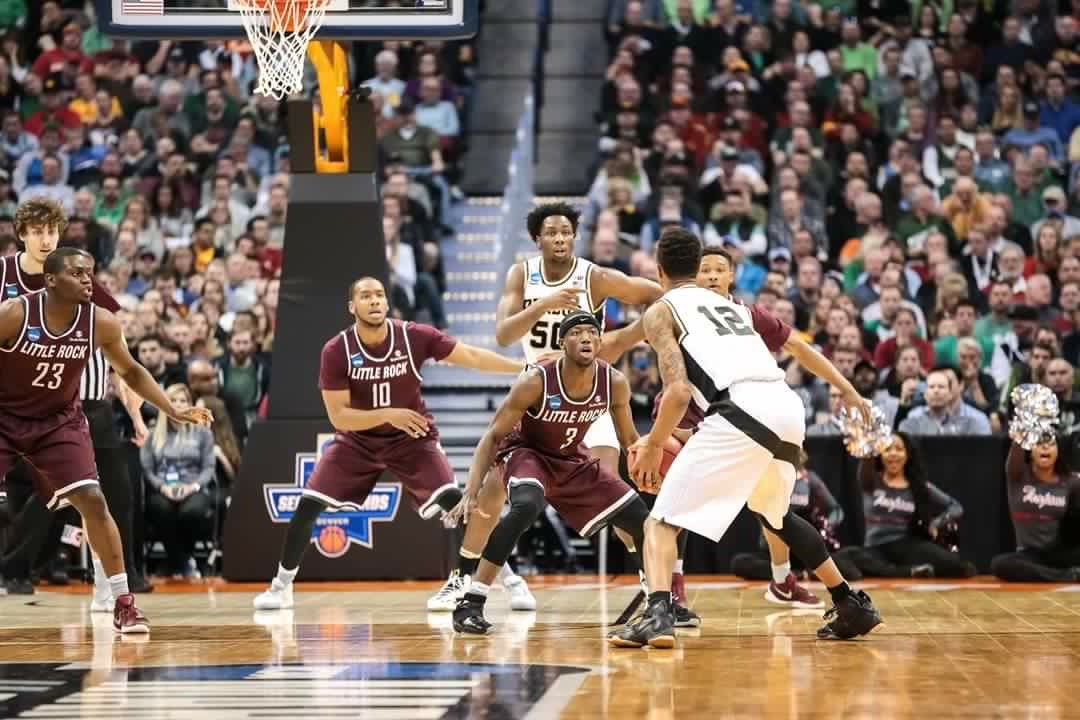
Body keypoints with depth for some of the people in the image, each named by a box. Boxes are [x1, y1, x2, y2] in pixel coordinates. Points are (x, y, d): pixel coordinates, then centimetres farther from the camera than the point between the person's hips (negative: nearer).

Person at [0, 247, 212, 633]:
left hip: (59, 420, 2)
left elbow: (131, 371, 5)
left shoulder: (101, 323, -12)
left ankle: (123, 602, -3)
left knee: (92, 500, -11)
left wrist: (173, 411, -2)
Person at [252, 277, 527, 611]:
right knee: (307, 506, -8)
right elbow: (338, 416, -18)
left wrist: (525, 366, -24)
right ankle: (282, 585, 10)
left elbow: (472, 356, -16)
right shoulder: (336, 351, -18)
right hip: (357, 440, 1)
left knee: (454, 501, -20)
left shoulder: (413, 337, -18)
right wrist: (387, 414, -32)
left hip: (412, 437, -1)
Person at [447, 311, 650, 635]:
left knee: (641, 518, 1)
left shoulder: (614, 383, -17)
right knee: (527, 506, -38)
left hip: (572, 461, 5)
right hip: (525, 453, -5)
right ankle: (470, 603, -34)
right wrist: (472, 491, -31)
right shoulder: (537, 381, -30)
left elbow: (629, 438, 2)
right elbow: (493, 436, -22)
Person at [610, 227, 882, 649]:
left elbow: (678, 390, -3)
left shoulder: (661, 312, 12)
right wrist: (849, 393, 47)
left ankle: (658, 615, -23)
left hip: (742, 411, -7)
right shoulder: (735, 306, 30)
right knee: (774, 514, 33)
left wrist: (653, 447, 7)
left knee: (662, 521, 0)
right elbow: (802, 349, 36)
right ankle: (852, 607, 34)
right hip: (788, 408, 7)